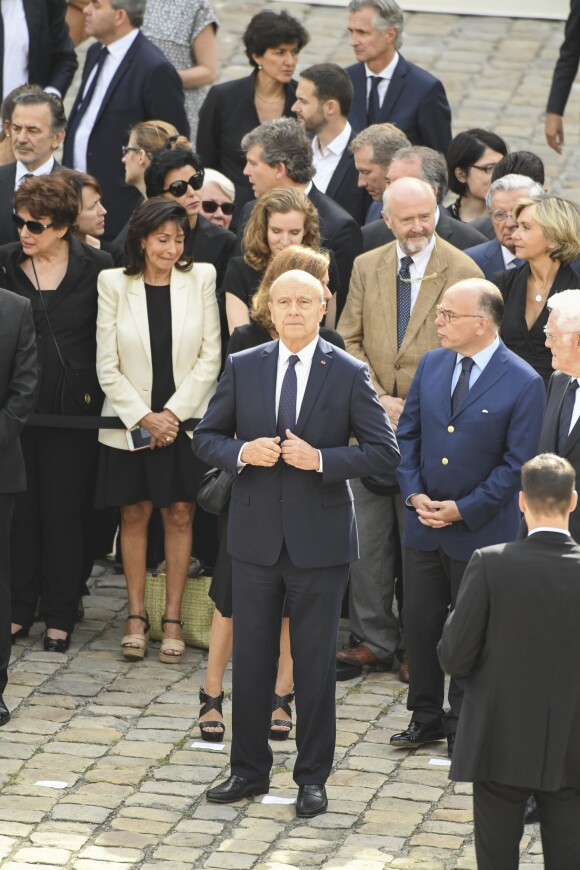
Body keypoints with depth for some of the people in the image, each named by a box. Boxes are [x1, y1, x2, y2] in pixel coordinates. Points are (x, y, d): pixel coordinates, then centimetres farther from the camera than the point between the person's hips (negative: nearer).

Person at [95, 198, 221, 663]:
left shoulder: (201, 279, -2)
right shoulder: (114, 284, -3)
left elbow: (210, 357, -3)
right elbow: (107, 366, -3)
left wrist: (173, 413, -9)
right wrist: (142, 417, -10)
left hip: (186, 419, 0)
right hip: (129, 422, 0)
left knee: (180, 515, 1)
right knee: (135, 515, 5)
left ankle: (173, 619, 8)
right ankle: (137, 616, 14)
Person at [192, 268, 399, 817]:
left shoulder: (349, 374, -4)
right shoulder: (242, 368, 4)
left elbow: (384, 452, -5)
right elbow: (205, 438, 8)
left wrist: (320, 459, -18)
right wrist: (241, 452, -13)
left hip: (320, 539, -2)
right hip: (256, 536, 2)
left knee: (315, 663, 4)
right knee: (250, 658, 8)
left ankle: (313, 777, 14)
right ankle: (249, 769, 21)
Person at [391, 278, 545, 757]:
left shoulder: (523, 384, -14)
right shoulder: (431, 365, 3)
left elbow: (516, 464, -13)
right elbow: (408, 434, 9)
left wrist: (462, 510, -15)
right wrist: (415, 494, -6)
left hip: (481, 530, -5)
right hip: (425, 523, 5)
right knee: (420, 624, 12)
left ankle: (463, 727, 20)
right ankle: (426, 717, 27)